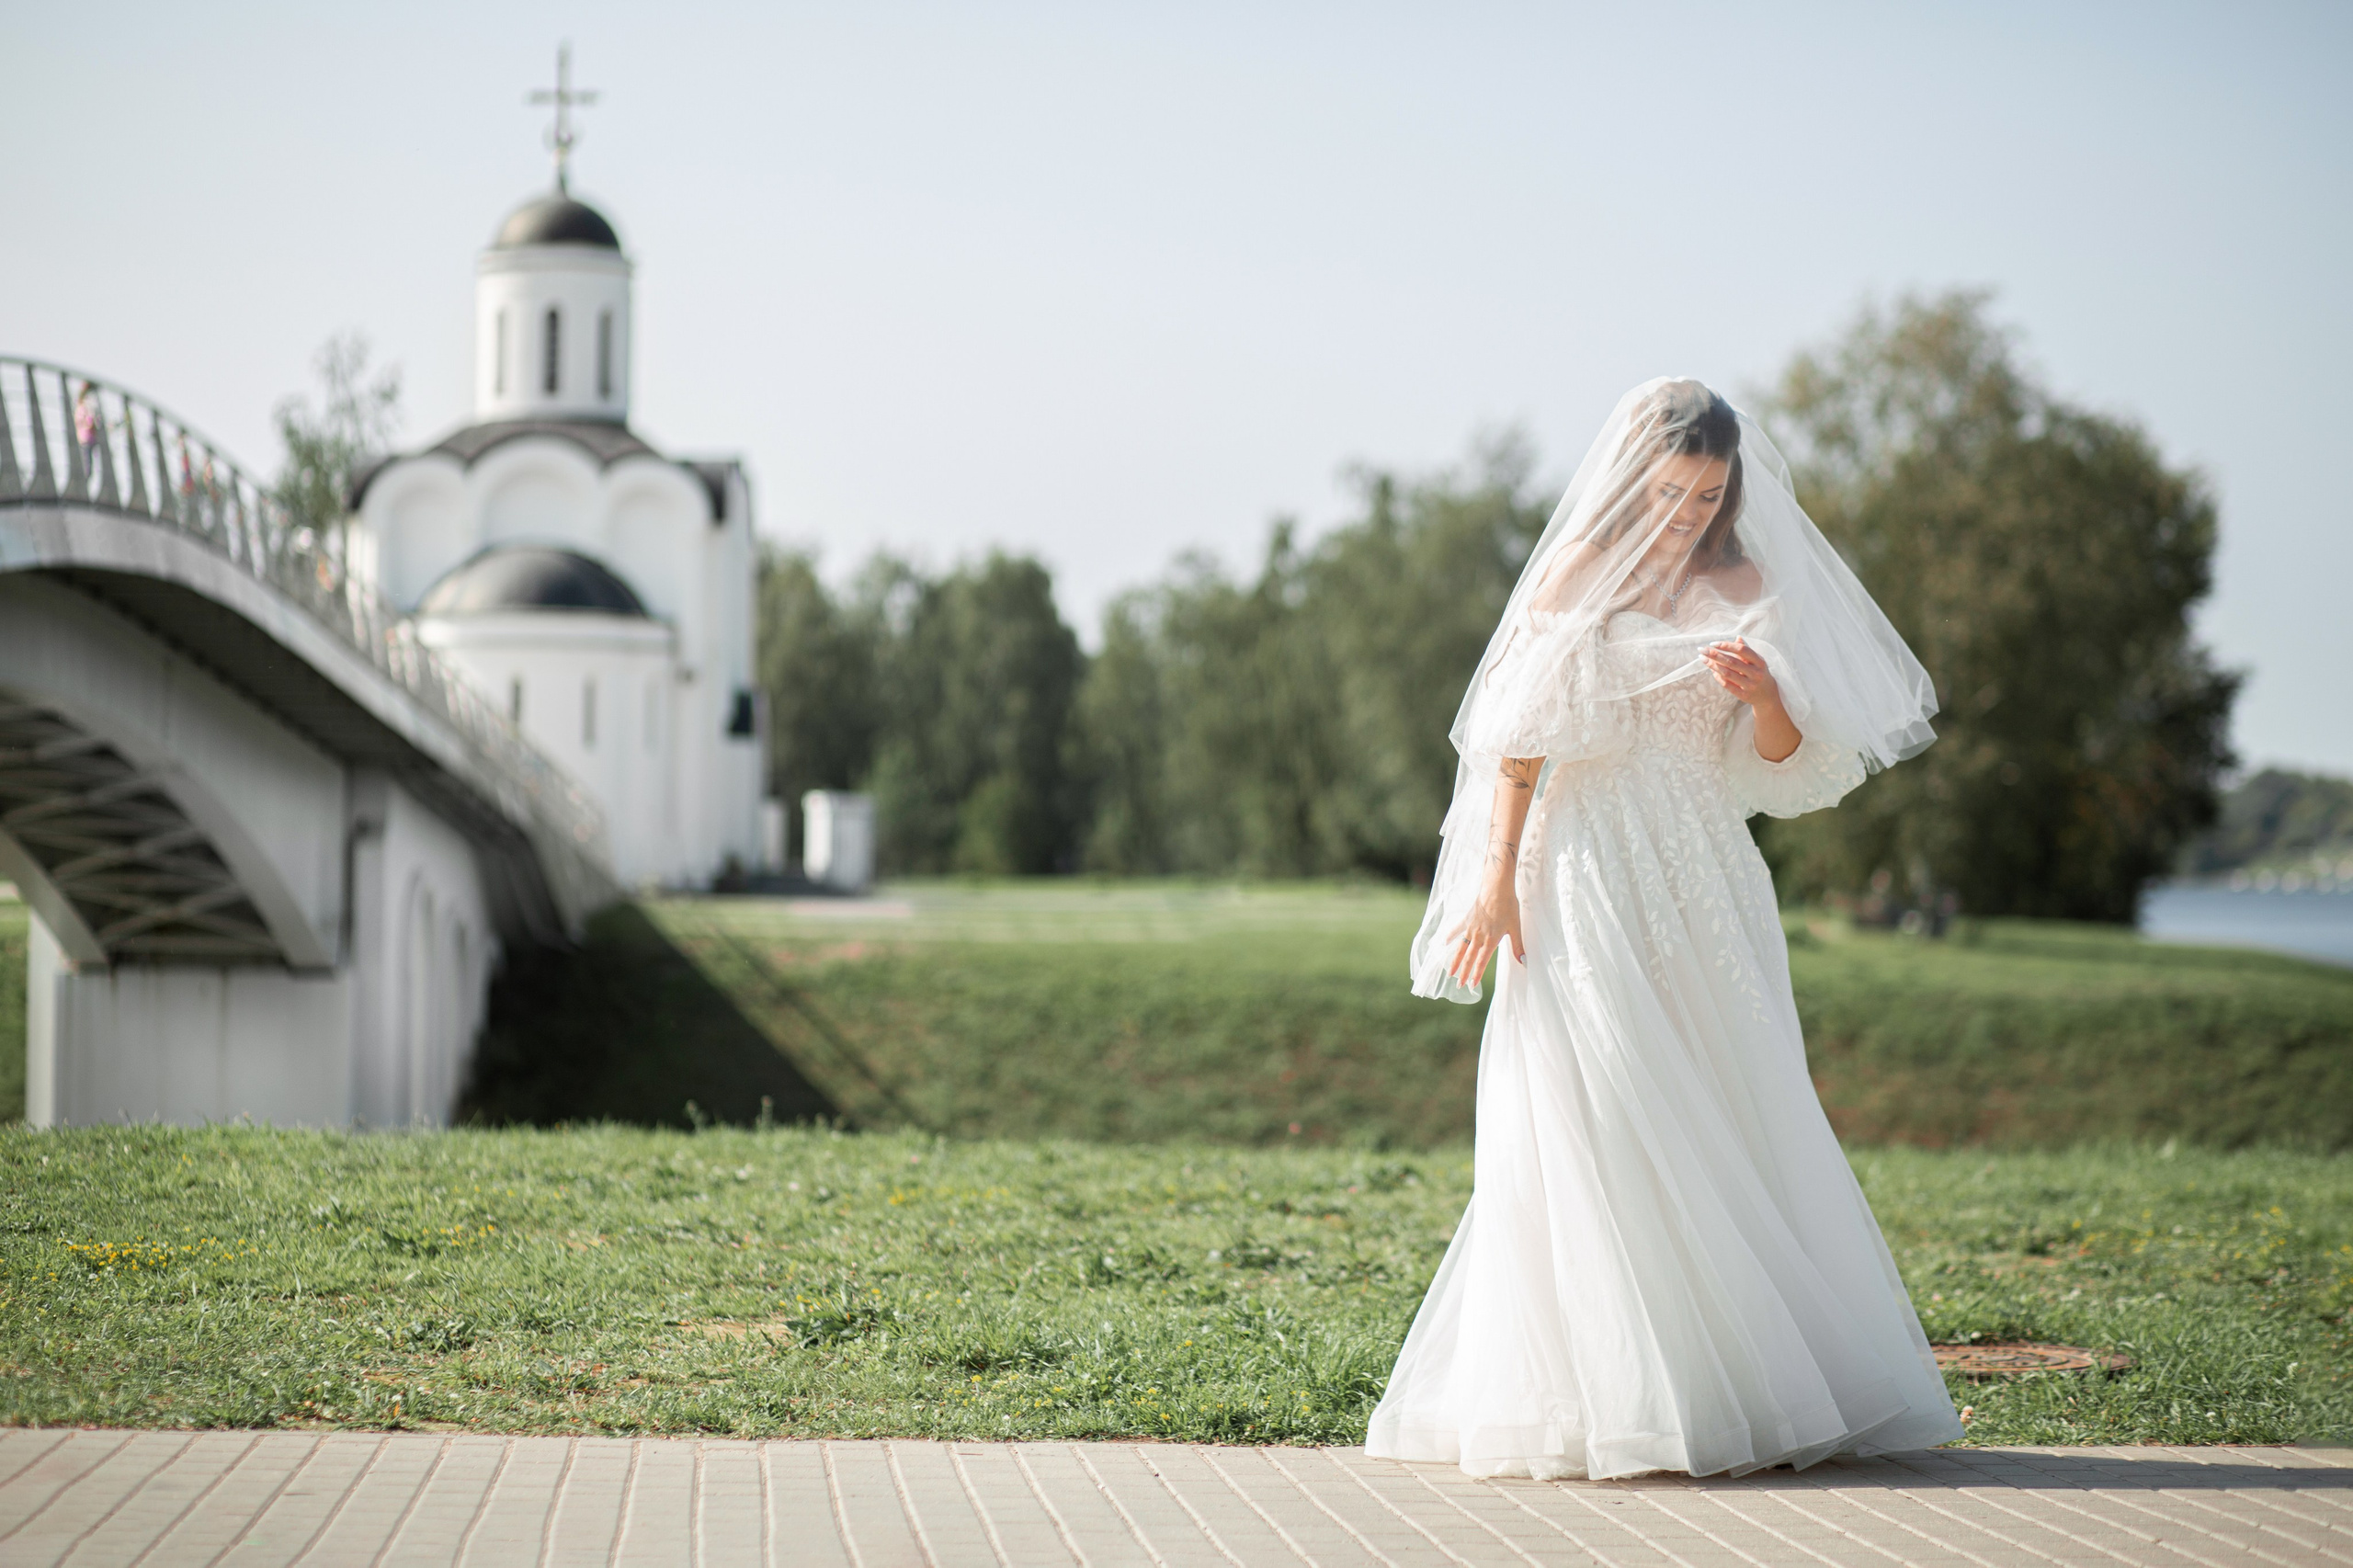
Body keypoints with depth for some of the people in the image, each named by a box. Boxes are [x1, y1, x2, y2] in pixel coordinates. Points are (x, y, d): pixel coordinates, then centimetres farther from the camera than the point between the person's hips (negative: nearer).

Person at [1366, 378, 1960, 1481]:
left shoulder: (1746, 590, 10)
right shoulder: (1578, 576, 0)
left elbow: (1779, 760, 9)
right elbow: (1523, 739, -1)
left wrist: (1767, 697, -12)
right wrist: (1497, 877, -7)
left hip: (1707, 882, 4)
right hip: (1592, 876, -4)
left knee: (1737, 1122, 2)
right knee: (1606, 1128, -7)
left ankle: (1745, 1384, 9)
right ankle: (1620, 1401, -5)